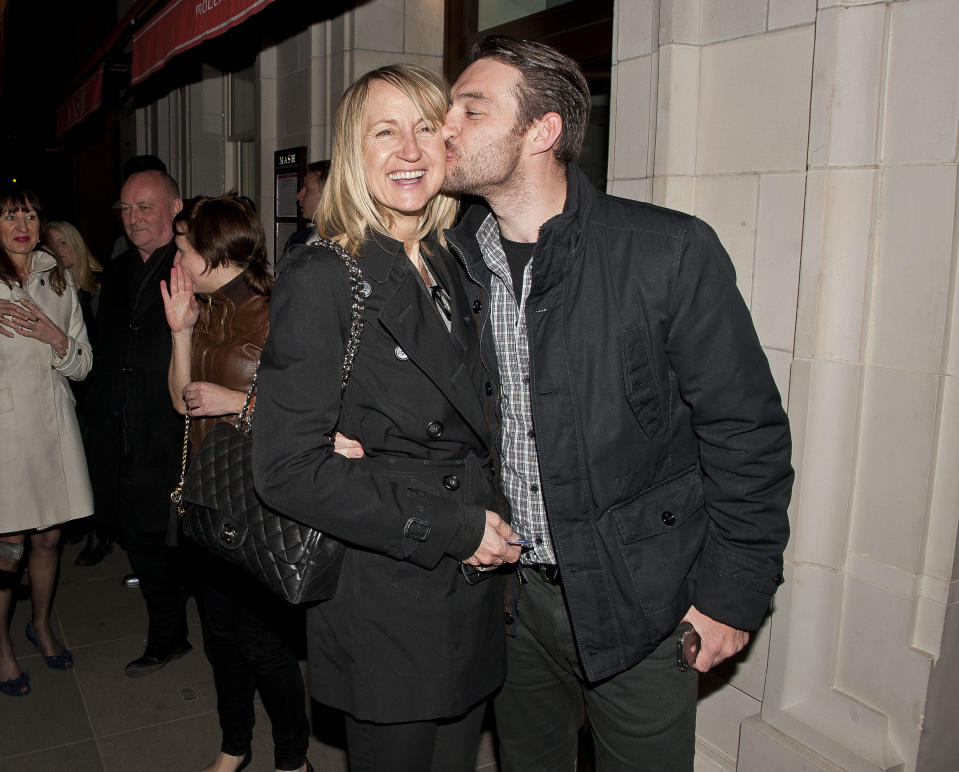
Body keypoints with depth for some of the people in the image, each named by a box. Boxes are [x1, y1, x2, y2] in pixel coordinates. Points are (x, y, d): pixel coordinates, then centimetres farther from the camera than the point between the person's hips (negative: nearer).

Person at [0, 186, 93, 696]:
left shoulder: (58, 279, 9)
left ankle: (42, 624, 34)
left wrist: (55, 337, -11)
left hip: (51, 421, 4)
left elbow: (83, 365, 8)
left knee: (48, 536, 13)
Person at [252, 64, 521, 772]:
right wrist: (453, 527, -18)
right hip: (385, 614, -6)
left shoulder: (454, 270, 7)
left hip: (474, 599, 7)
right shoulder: (320, 279, -15)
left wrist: (496, 524, 3)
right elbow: (287, 467, -20)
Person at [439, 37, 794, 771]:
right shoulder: (454, 259, -1)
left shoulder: (671, 252, -17)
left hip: (639, 604, -4)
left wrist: (731, 595, -10)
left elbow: (747, 433, -12)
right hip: (511, 592, 5)